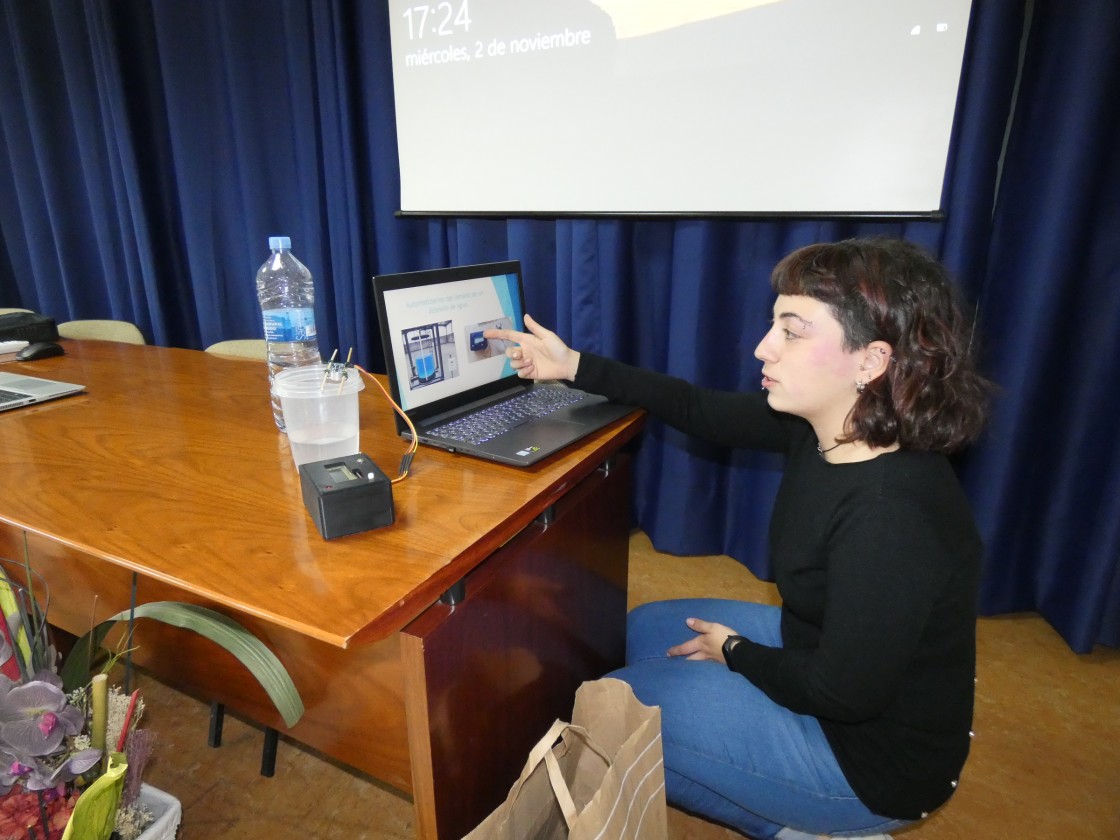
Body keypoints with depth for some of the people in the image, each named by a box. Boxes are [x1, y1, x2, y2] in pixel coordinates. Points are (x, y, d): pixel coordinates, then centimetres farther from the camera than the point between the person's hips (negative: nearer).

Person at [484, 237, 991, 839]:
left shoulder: (890, 518, -36)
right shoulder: (822, 426, -11)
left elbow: (843, 691, -28)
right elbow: (702, 412, -2)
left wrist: (734, 651, -10)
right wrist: (573, 366, -2)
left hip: (868, 754, -8)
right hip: (816, 648, 8)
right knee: (637, 630, 18)